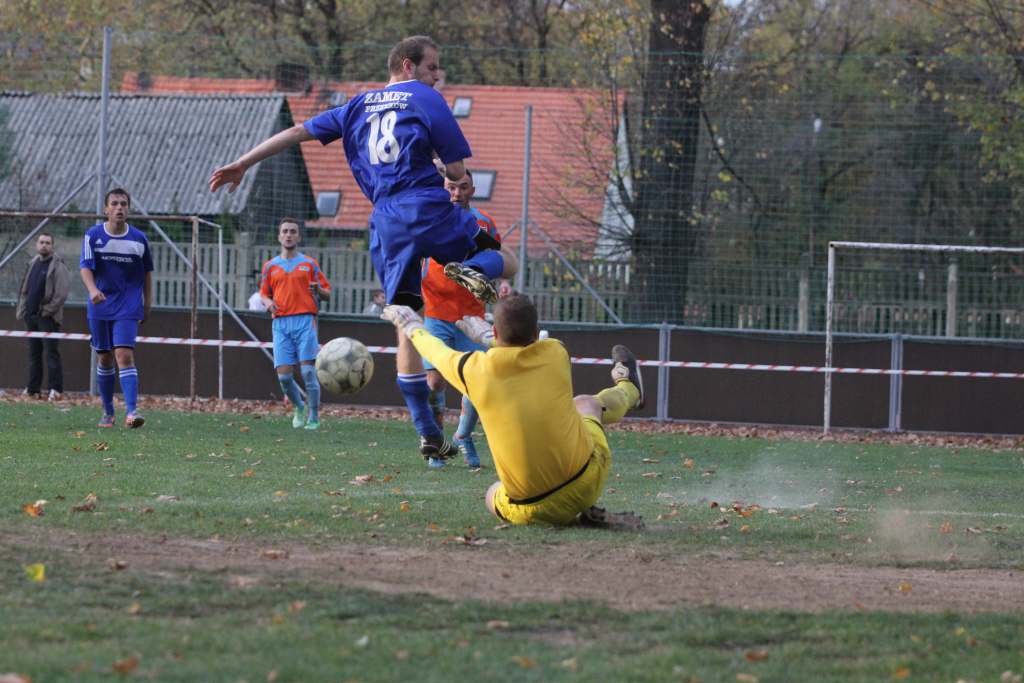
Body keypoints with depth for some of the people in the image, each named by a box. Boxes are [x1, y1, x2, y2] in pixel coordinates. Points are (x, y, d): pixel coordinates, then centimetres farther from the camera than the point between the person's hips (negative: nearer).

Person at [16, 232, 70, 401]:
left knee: (51, 352, -9)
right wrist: (22, 308, 12)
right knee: (34, 352, 10)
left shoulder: (58, 266, -8)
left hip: (48, 317, -7)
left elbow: (62, 292, -15)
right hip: (31, 315, 7)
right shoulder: (33, 264, 16)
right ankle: (33, 387, 14)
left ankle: (56, 388, -11)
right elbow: (24, 290, 23)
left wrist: (48, 310, -16)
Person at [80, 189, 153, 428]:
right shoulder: (93, 235, -2)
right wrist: (93, 289, -31)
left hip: (128, 308, -1)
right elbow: (85, 266, -12)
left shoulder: (139, 238, 1)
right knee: (104, 359, 9)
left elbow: (147, 272, 12)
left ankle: (131, 410, -24)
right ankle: (108, 412, 22)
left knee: (125, 355, -16)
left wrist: (147, 305, 12)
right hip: (100, 307, 1)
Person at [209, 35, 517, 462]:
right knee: (506, 262, 13)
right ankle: (473, 270, -26)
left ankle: (427, 434, 2)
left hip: (384, 222, 4)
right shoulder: (426, 99, 5)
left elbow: (297, 132, 20)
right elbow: (457, 172, 1)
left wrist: (241, 164, 26)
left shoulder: (358, 107, 21)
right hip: (428, 210, -4)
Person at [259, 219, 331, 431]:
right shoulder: (270, 266, 16)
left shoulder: (309, 264, 10)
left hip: (305, 320, -2)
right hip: (281, 323, 2)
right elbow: (263, 293, 22)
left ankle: (313, 417, -3)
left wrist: (318, 290, -11)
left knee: (308, 370, -11)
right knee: (284, 375, -4)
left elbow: (327, 294, 12)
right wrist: (267, 302, -1)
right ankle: (299, 407, 22)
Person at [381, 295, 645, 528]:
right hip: (586, 484, 2)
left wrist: (412, 328, 35)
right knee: (586, 404, 29)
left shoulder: (475, 370, -11)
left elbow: (437, 353, 13)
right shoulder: (555, 353, -8)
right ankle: (627, 390, 63)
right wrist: (484, 335, 35)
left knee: (493, 495, 35)